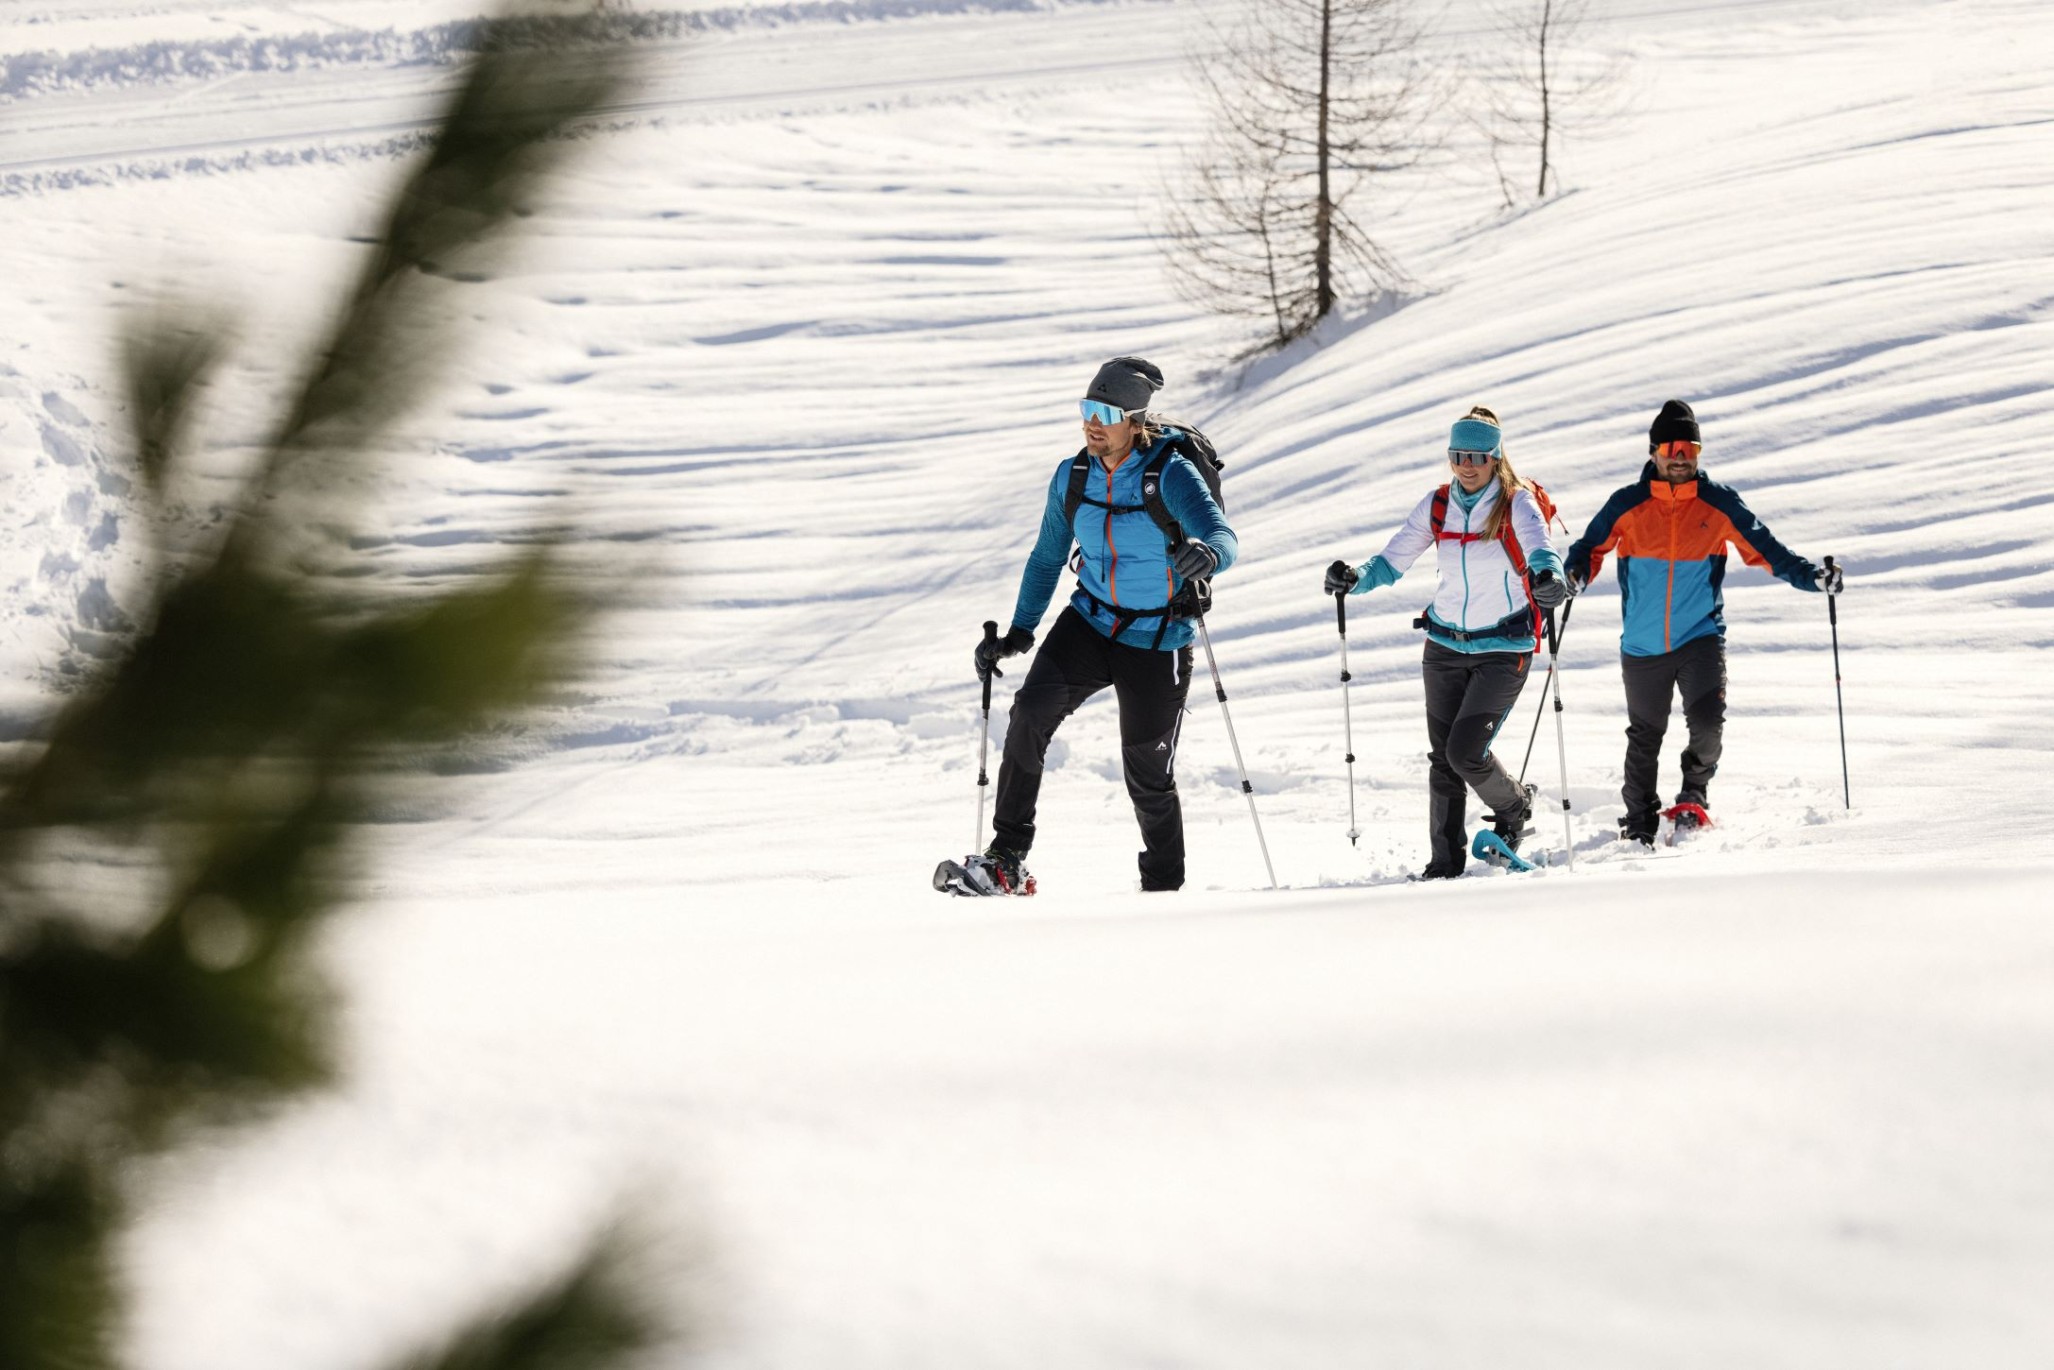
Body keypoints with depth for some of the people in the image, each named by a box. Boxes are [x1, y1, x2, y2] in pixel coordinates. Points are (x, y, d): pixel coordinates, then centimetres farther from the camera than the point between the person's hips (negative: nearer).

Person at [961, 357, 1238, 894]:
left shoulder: (1171, 475, -18)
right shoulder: (1073, 476, -2)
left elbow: (1223, 537, -33)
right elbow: (1046, 558, 12)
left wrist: (1207, 554, -57)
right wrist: (1019, 633, 6)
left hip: (1156, 642, -4)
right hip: (1089, 623, 4)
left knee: (1148, 773, 3)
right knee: (1031, 710, -22)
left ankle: (1164, 886, 27)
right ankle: (1006, 859, -19)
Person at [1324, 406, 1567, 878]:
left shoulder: (1517, 505, -12)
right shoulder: (1437, 506, 0)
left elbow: (1540, 551, -30)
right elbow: (1391, 561, 0)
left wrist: (1549, 578, -53)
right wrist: (1355, 579, -21)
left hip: (1504, 648, -5)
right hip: (1445, 644, 5)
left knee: (1465, 750, -14)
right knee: (1442, 757, 3)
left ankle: (1513, 810, 16)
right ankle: (1446, 861, 12)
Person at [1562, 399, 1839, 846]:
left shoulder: (1719, 504, -2)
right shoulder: (1627, 506, -3)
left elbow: (1765, 549, 2)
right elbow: (1591, 548, 3)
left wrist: (1813, 577, -9)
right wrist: (1576, 574, -19)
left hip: (1701, 637, -1)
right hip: (1643, 644, 1)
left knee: (1707, 725, -19)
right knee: (1644, 738, 12)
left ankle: (1693, 799, 7)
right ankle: (1639, 826, 30)